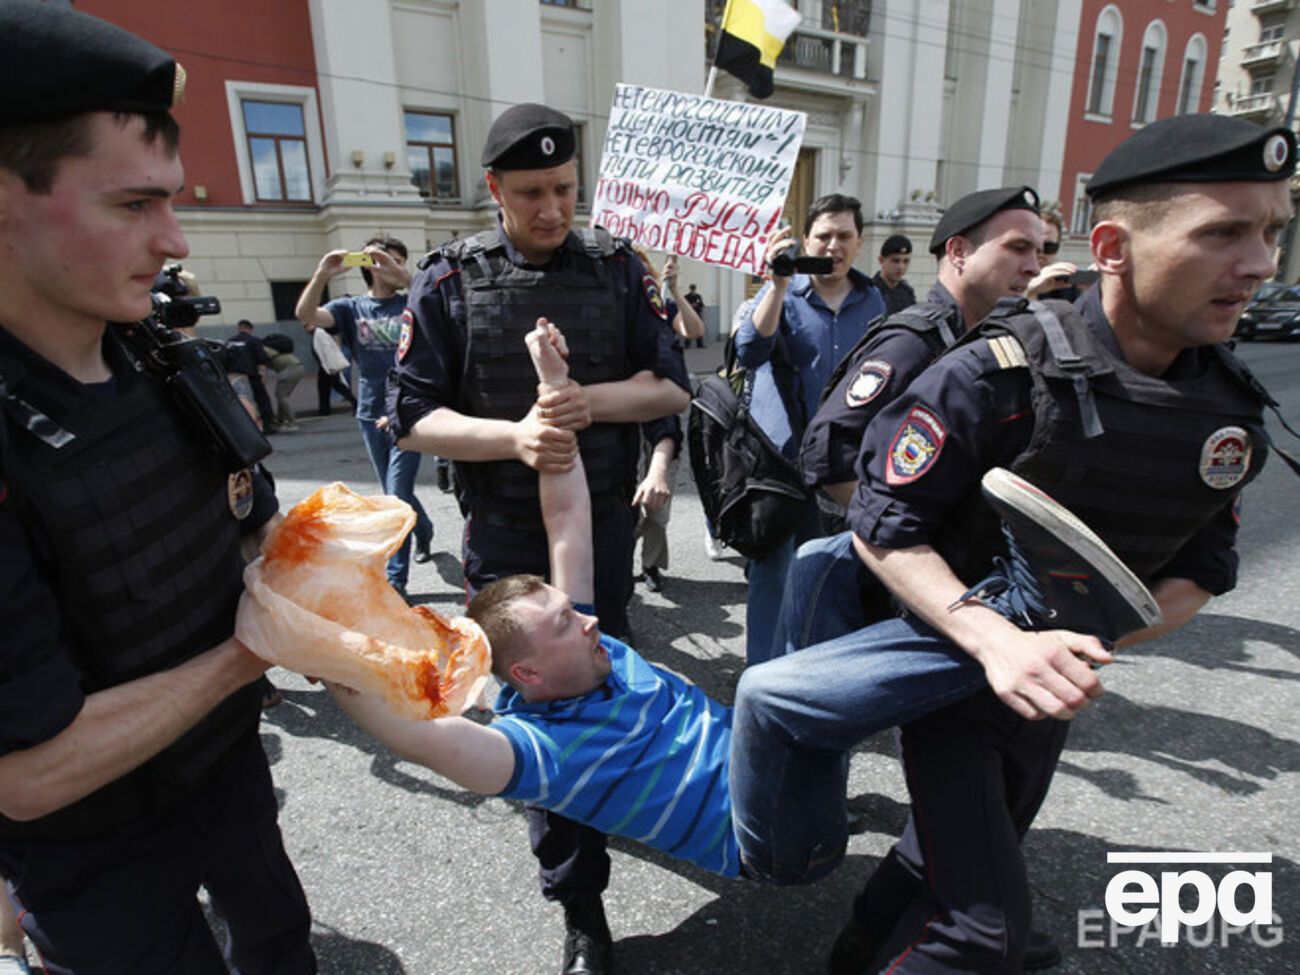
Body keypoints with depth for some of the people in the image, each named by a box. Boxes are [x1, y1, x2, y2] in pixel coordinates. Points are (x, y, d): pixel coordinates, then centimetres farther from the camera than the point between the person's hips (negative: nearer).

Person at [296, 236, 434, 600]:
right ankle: (424, 530, 44)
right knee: (394, 494, 17)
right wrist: (322, 275, -28)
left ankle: (396, 578, 2)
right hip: (370, 415, 3)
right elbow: (305, 315, -13)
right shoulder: (350, 307, 4)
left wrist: (403, 277, -32)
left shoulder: (410, 303, 1)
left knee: (398, 495, -6)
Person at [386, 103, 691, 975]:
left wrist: (590, 400, -21)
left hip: (606, 519, 2)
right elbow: (413, 418, -7)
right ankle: (581, 904, 20)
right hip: (507, 533, -1)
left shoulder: (616, 268, 1)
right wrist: (515, 435, -24)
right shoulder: (451, 281, -4)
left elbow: (673, 388, -1)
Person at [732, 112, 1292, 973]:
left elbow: (1199, 571, 3)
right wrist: (995, 641, -34)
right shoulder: (1001, 375, -24)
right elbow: (884, 528, -22)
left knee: (949, 855, 25)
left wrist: (1093, 636, -16)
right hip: (953, 636, -6)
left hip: (1050, 672, 7)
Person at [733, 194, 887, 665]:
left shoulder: (871, 300, 8)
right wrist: (778, 284, -29)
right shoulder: (783, 292, -4)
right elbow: (749, 353, -21)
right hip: (778, 454, -4)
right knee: (772, 571, 3)